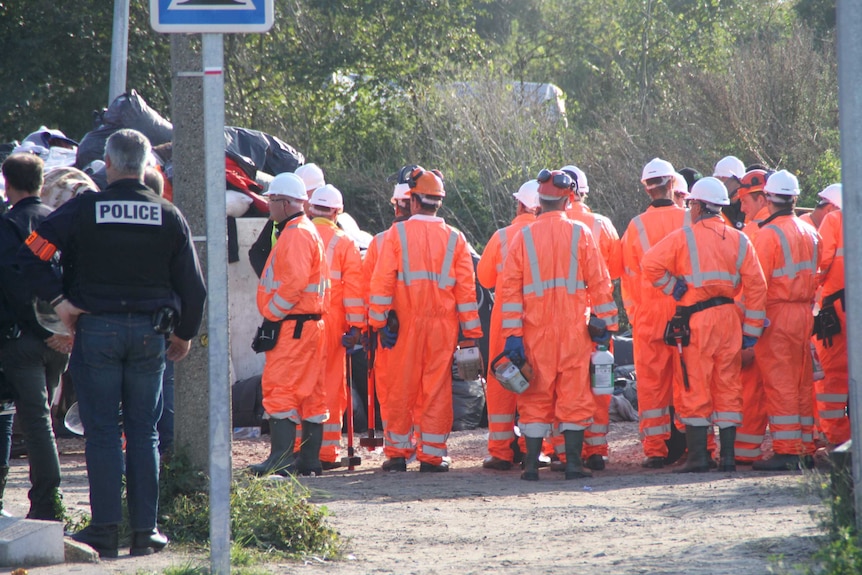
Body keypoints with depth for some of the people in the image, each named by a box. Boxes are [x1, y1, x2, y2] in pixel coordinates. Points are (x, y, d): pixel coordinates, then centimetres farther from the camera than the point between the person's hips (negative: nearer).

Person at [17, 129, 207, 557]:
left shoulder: (83, 210, -5)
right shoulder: (169, 217, 2)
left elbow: (31, 255, -13)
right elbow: (192, 283, 5)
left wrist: (58, 300, -7)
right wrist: (185, 333, 18)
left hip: (96, 329, -2)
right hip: (149, 330, 2)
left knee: (102, 432, 1)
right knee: (143, 431, 8)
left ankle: (105, 529, -3)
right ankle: (144, 529, 5)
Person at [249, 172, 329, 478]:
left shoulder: (296, 234, -14)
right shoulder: (307, 231, 20)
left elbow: (296, 281, -23)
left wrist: (271, 312, -14)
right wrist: (273, 313, 20)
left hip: (292, 326, -11)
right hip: (308, 324, 11)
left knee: (280, 389, -12)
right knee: (309, 392, 10)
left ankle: (281, 459, -17)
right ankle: (310, 460, 12)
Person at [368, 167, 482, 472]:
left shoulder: (397, 234, -2)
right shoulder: (455, 239, 3)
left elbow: (382, 281, -5)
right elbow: (466, 288, 2)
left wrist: (379, 321, -1)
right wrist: (472, 331, 5)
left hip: (405, 322, -1)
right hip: (443, 324, 1)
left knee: (401, 388, 6)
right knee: (437, 389, 4)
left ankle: (397, 452, 10)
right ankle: (432, 455, 4)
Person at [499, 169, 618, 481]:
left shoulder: (524, 237, 1)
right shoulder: (580, 233, -2)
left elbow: (511, 288, -2)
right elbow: (599, 281, -1)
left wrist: (513, 333, -2)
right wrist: (607, 323, 6)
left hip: (536, 329, 1)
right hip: (573, 329, -1)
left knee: (536, 396, 6)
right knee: (574, 393, 4)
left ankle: (532, 464, 3)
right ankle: (573, 461, 0)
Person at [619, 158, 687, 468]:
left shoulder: (637, 226, -4)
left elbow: (628, 277, 1)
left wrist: (633, 313, 12)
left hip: (649, 314, 0)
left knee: (651, 382, 5)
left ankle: (655, 449, 2)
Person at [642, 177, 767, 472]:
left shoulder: (684, 237, -4)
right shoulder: (739, 241, 7)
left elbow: (650, 264, -14)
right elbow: (756, 286, 5)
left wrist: (673, 288, -1)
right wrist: (751, 331, 7)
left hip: (695, 320, -4)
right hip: (729, 320, 4)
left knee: (695, 388, 0)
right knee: (728, 386, 9)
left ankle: (697, 456, -2)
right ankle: (728, 455, 7)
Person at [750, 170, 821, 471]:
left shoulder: (769, 234, -12)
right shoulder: (810, 233, 11)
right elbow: (816, 275, 14)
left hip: (777, 313, -7)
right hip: (805, 312, 7)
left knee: (779, 383, -5)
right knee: (803, 382, 11)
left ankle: (786, 450, -9)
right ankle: (806, 448, 14)